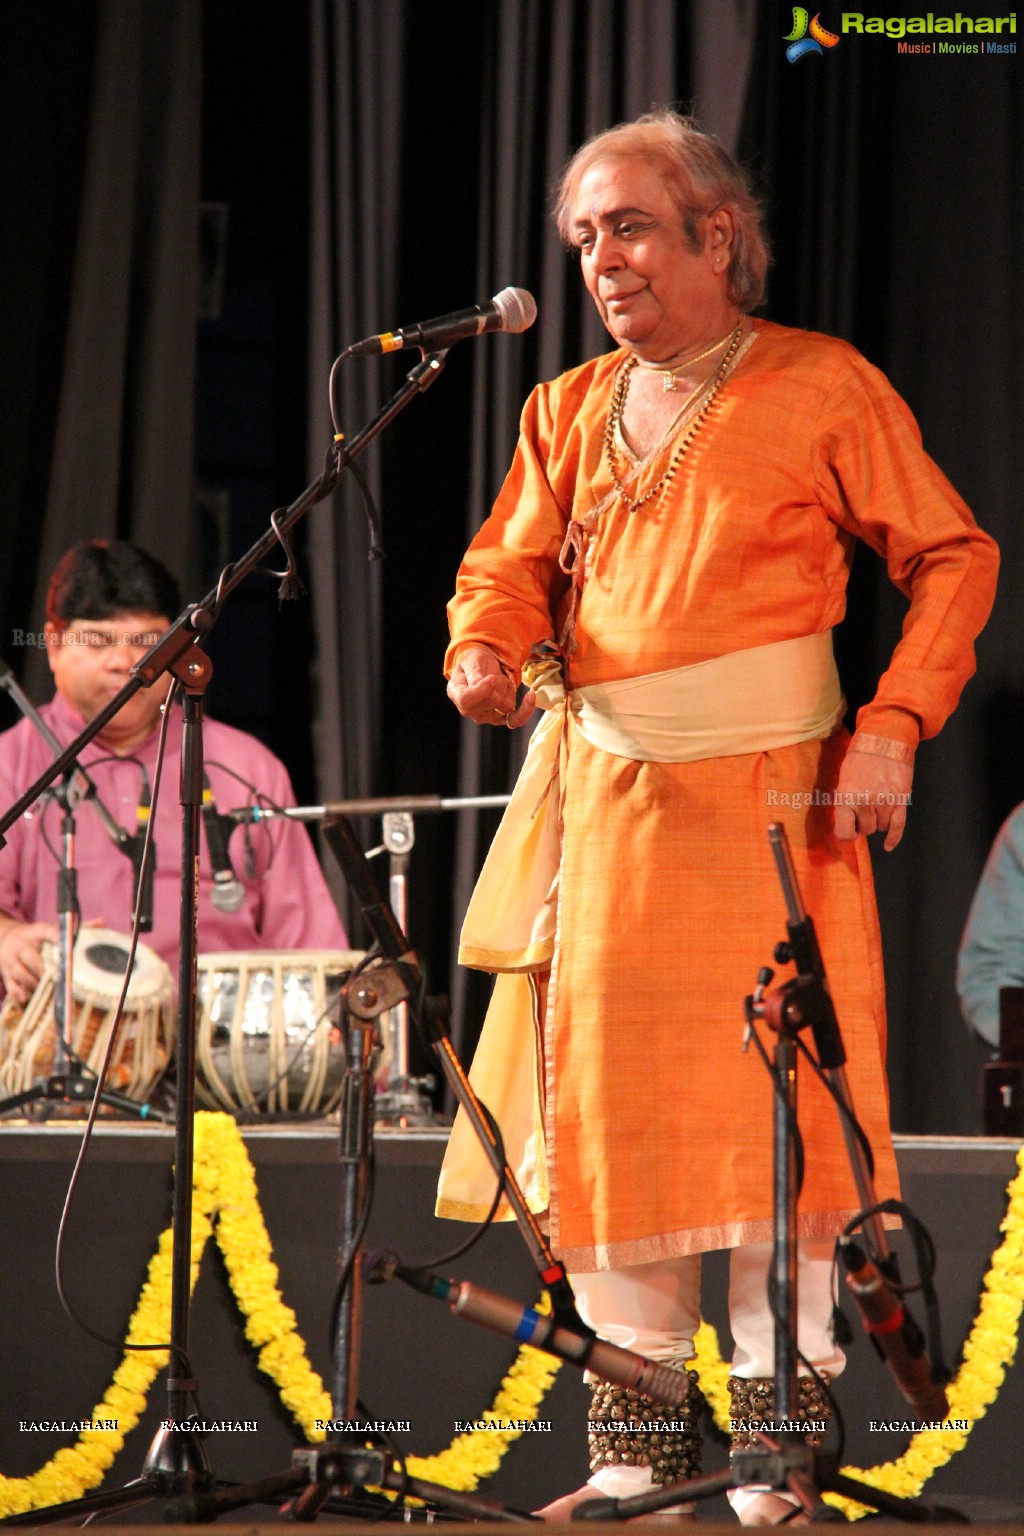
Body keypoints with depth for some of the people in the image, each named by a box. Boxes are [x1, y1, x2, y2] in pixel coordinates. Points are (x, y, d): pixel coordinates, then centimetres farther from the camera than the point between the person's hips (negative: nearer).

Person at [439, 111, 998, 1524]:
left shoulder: (824, 389, -1)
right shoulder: (571, 411, 14)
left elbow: (952, 555, 0)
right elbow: (513, 562, 12)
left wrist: (893, 727, -10)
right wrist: (486, 650, -12)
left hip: (768, 802, -5)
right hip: (604, 798, 5)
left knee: (768, 1102, -4)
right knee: (605, 1106, 4)